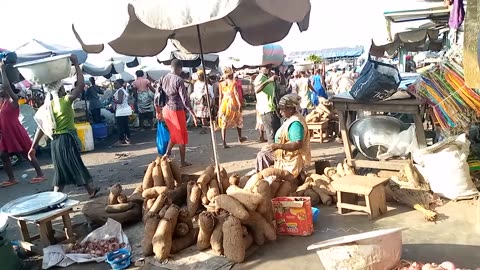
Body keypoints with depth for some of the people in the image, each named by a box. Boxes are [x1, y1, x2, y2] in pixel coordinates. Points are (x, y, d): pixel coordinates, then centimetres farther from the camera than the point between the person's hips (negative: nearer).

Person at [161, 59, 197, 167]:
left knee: (174, 134, 24)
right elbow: (185, 99, -19)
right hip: (176, 110, -7)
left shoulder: (164, 79, 4)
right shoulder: (179, 80, -17)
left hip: (166, 109, 7)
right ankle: (182, 161, 13)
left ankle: (167, 153, 17)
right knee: (182, 136, 7)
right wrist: (193, 114, -16)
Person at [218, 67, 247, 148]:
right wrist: (239, 103, -11)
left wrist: (220, 107, 10)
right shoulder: (233, 82, -5)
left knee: (224, 123, 2)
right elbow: (236, 94, -12)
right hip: (232, 103, -3)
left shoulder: (221, 84, 6)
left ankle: (224, 143, -4)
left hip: (224, 103, 3)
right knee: (238, 120, 19)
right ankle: (240, 138, 35)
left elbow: (220, 96, 6)